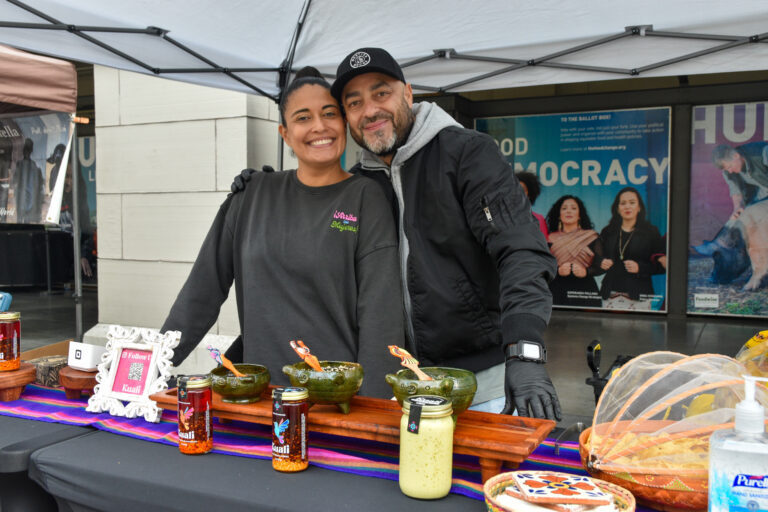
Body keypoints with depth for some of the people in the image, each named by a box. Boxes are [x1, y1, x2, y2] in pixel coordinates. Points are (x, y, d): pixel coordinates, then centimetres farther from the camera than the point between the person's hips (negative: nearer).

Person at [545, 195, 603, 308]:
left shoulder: (592, 237, 10)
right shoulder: (551, 238, 10)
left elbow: (601, 266, 3)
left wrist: (586, 271, -17)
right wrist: (558, 270, -17)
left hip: (585, 292, 0)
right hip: (557, 292, 0)